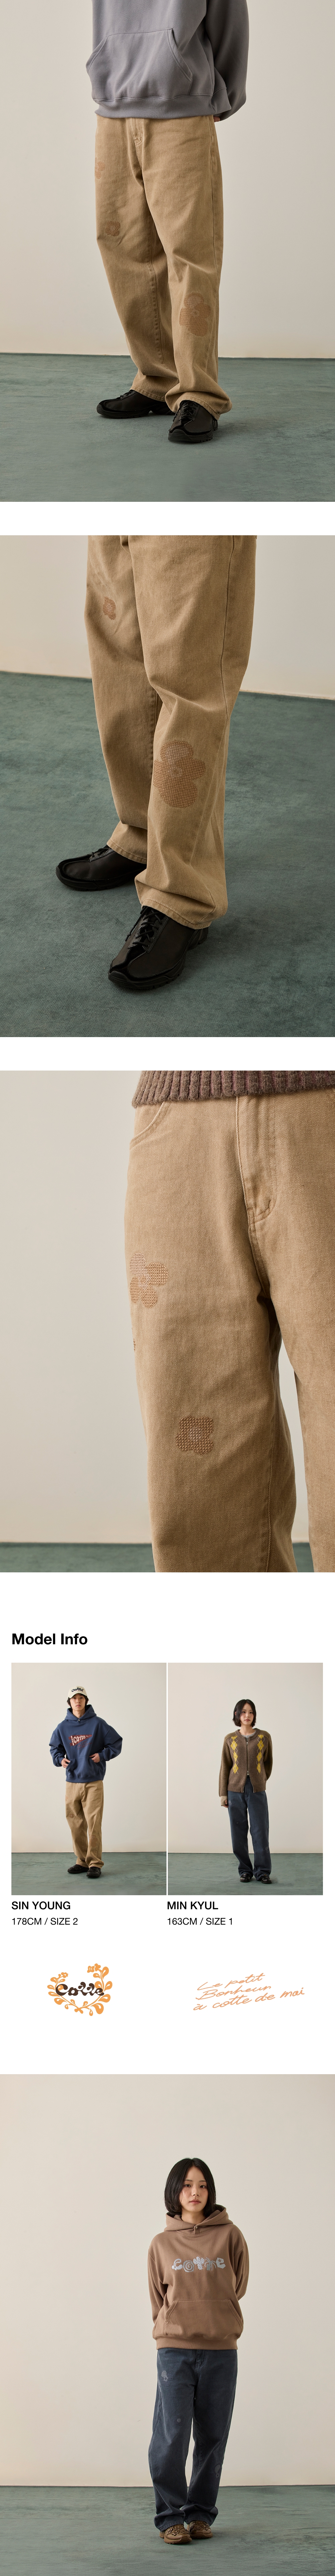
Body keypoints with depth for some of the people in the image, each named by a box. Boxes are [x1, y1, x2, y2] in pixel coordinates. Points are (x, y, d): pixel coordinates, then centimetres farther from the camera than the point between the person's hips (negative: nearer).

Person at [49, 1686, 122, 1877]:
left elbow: (117, 1743, 4)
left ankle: (95, 1863, -4)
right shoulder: (63, 1728, 8)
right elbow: (55, 1747, 22)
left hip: (94, 1782, -3)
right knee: (76, 1824, 5)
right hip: (72, 1782, 3)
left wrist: (102, 1756, -8)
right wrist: (60, 1759, 3)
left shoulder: (98, 1724, -1)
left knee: (94, 1824, -8)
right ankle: (82, 1861, 15)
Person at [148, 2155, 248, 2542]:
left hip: (221, 2352, 1)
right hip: (174, 2350, 0)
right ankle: (171, 2517, 3)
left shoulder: (229, 2235, 2)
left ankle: (201, 2514, 17)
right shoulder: (162, 2244, 5)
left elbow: (238, 2286, 11)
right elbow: (159, 2299, 14)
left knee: (213, 2438, 4)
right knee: (172, 2436, -7)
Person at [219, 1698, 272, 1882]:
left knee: (260, 1831, -3)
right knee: (239, 1832, 2)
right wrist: (223, 1794, 3)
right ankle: (245, 1870, 11)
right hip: (236, 1789, 1)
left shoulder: (264, 1737, 3)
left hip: (257, 1790, -1)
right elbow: (225, 1767, 7)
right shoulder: (231, 1739, 5)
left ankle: (263, 1871, 5)